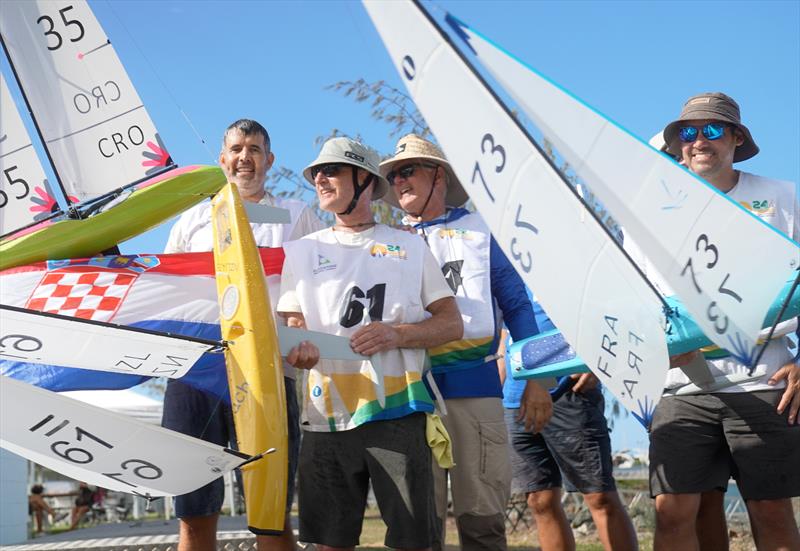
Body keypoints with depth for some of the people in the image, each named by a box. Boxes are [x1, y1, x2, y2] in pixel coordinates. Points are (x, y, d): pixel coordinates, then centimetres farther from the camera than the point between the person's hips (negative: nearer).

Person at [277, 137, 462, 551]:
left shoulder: (409, 247, 10)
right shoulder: (302, 250, 15)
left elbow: (452, 324, 7)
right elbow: (290, 323, 11)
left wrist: (397, 334, -11)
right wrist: (296, 348, -13)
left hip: (398, 412, -2)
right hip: (326, 415, 2)